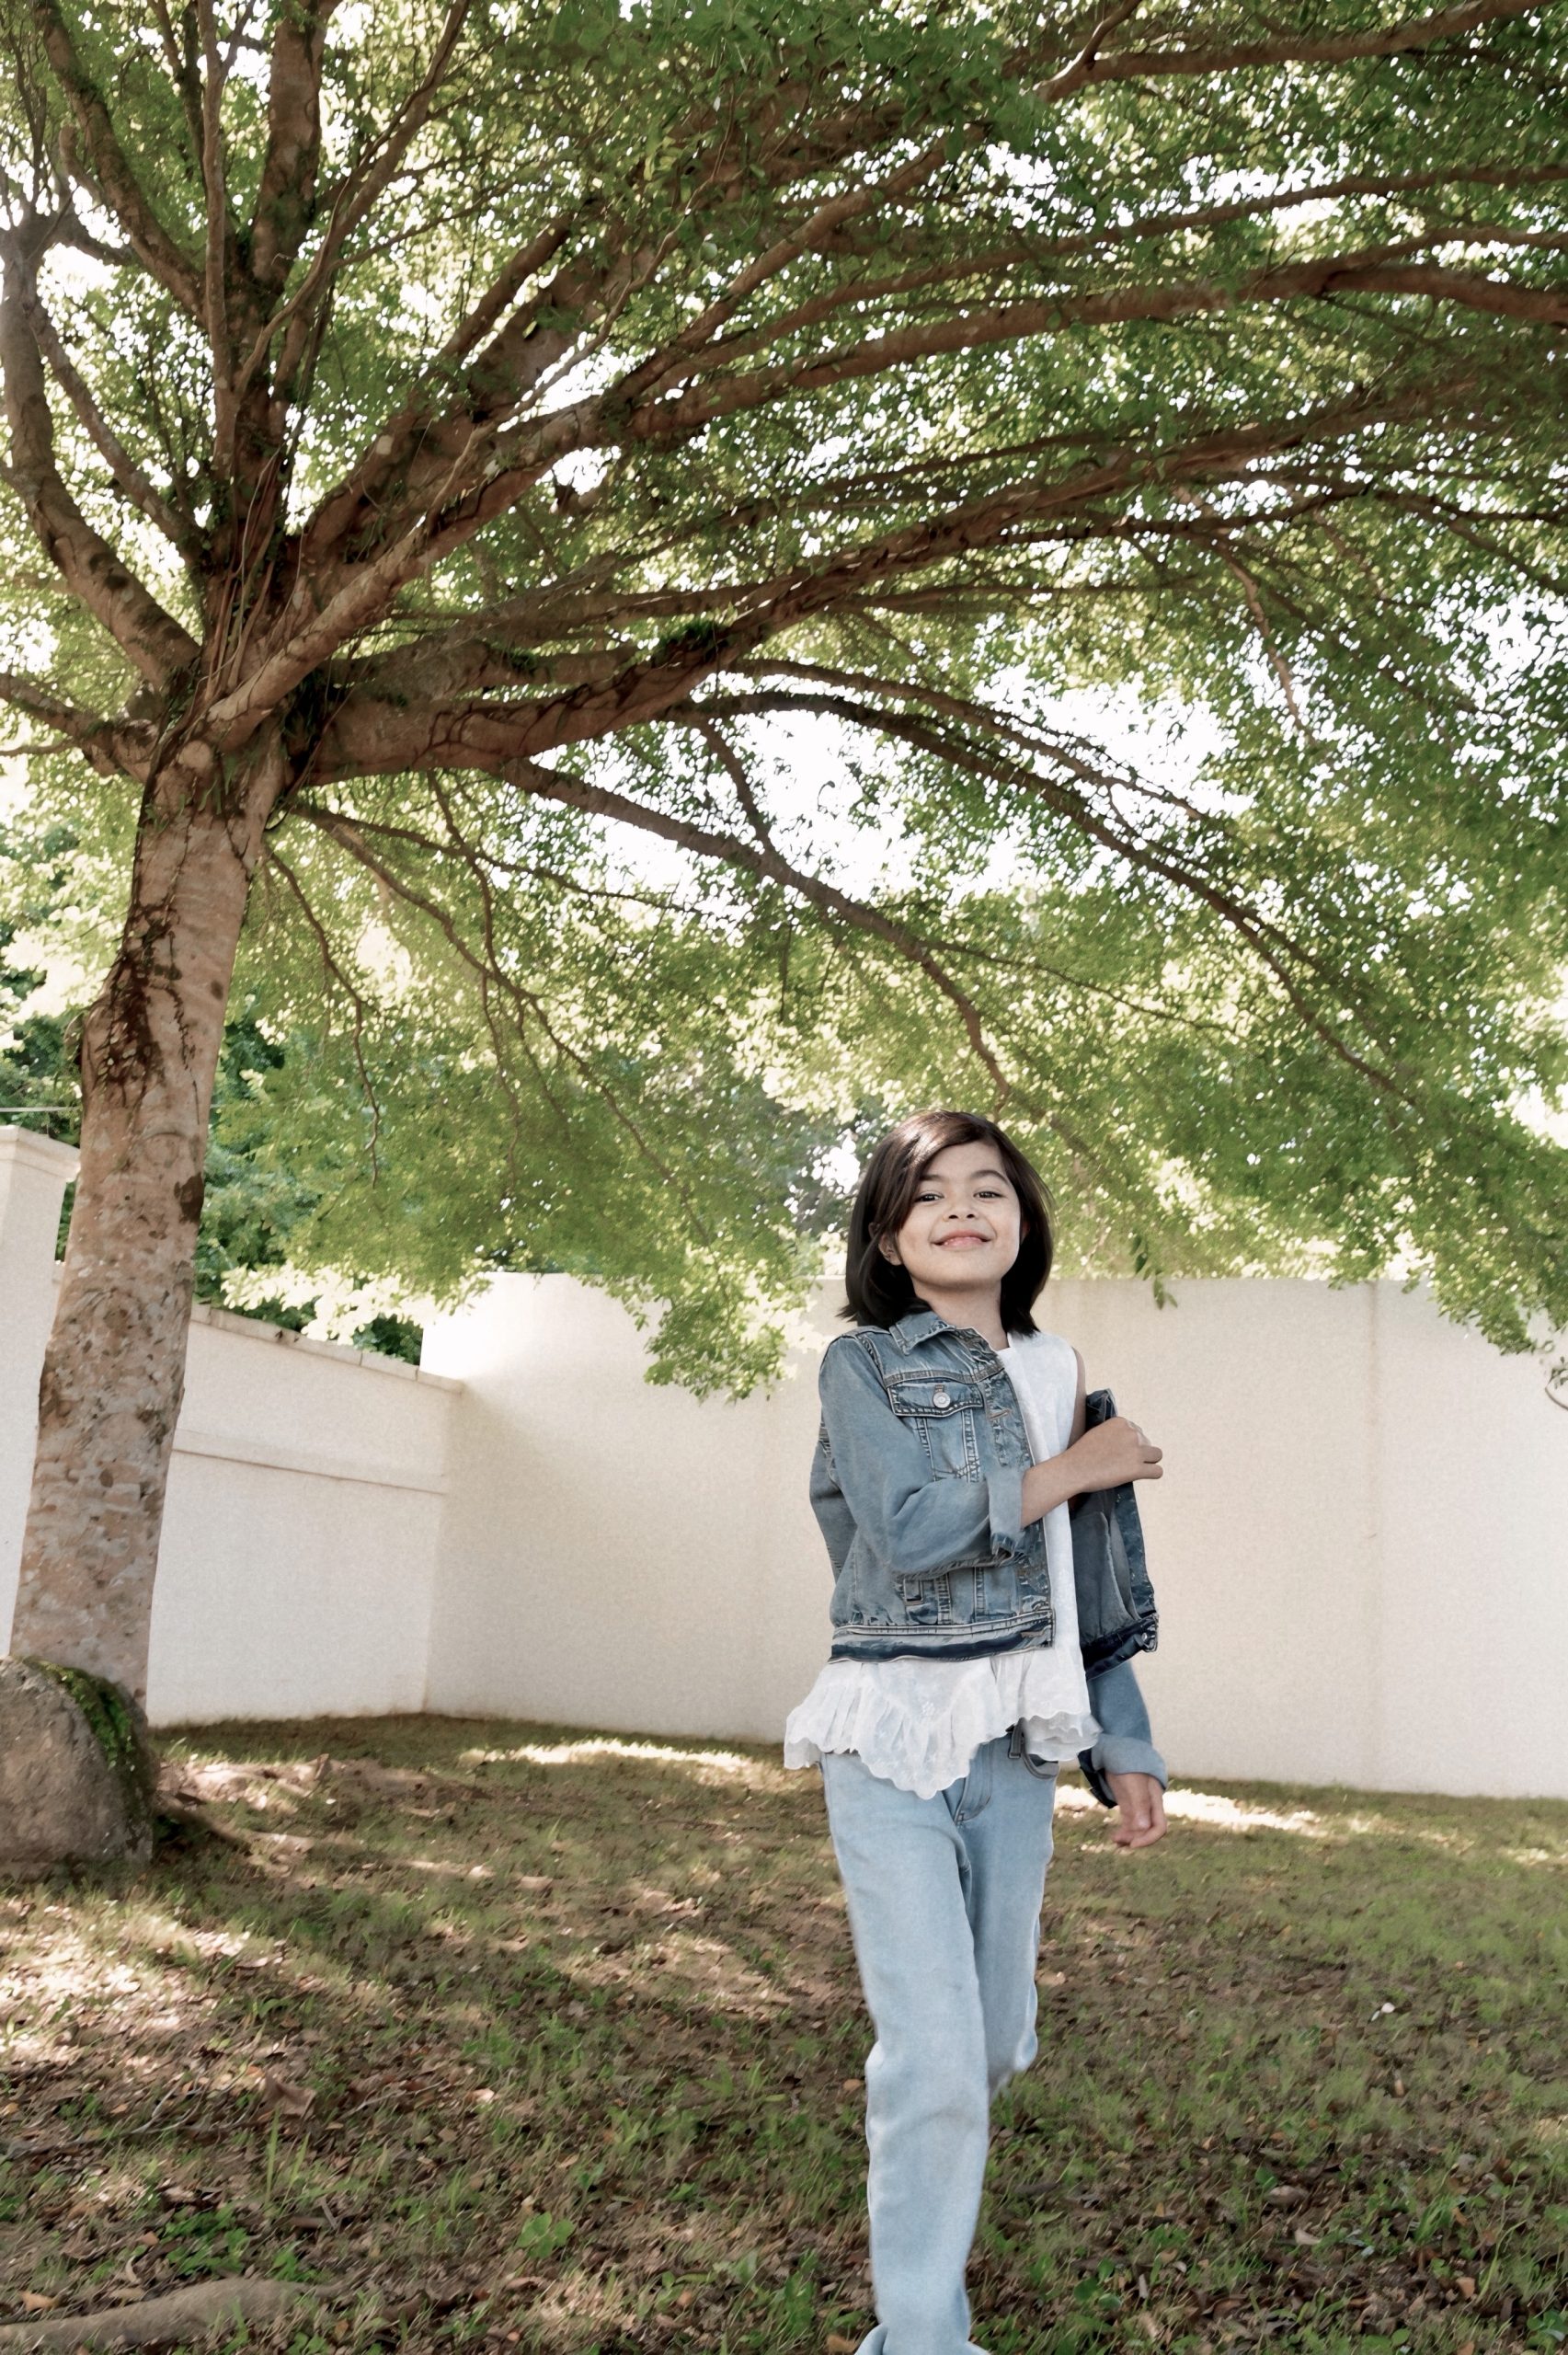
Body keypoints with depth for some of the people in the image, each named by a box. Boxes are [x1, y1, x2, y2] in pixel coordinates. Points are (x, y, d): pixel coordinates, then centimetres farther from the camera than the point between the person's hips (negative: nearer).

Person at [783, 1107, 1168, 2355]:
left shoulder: (1058, 1374, 12)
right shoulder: (863, 1362, -3)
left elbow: (1086, 1585, 13)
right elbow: (908, 1530, -18)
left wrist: (1126, 1749, 9)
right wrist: (1070, 1471, -9)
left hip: (1017, 1744, 5)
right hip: (893, 1740, -5)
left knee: (999, 2038, 13)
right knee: (933, 2056, -7)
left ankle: (927, 2153, 44)